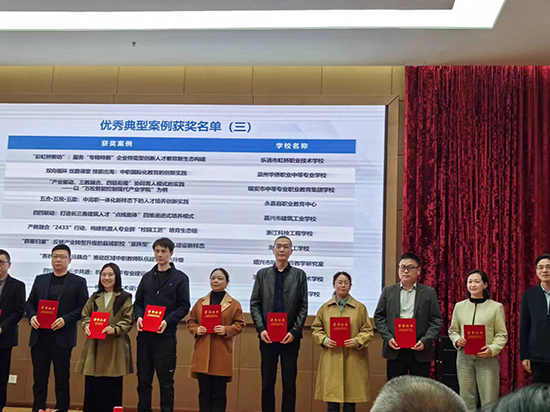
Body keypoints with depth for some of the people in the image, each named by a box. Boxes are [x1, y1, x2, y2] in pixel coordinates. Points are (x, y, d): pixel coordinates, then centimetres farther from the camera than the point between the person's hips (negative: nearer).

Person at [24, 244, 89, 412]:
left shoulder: (78, 282, 2)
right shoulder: (40, 279, 14)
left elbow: (83, 308, -3)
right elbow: (29, 303, 15)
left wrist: (65, 319, -16)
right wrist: (32, 316, -5)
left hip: (62, 338, -3)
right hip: (40, 337, 3)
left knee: (62, 379, 3)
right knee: (39, 377, 7)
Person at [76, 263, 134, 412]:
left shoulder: (125, 297, 2)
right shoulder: (94, 297, 15)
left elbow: (128, 320, -3)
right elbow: (85, 316, 14)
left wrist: (115, 329, -19)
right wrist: (86, 326, -8)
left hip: (114, 348, -3)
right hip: (94, 347, 3)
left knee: (112, 388, 0)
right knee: (92, 387, 3)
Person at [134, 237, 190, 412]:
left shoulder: (180, 278, 2)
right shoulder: (147, 277, 14)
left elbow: (184, 306, -3)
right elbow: (138, 302, 15)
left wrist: (168, 321, -17)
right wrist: (138, 316, -6)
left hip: (166, 335, -4)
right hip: (145, 334, 4)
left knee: (166, 381, 2)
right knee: (143, 379, 9)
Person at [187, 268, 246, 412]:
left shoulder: (234, 304, 4)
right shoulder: (200, 302, 13)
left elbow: (240, 324, 2)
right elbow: (191, 321, 15)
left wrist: (226, 330, -15)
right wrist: (196, 330, -6)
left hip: (222, 354, -2)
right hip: (202, 353, 2)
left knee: (219, 392, 3)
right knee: (204, 392, 6)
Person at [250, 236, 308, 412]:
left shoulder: (299, 275, 5)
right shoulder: (262, 274, 9)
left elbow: (303, 307, 1)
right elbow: (255, 304, 5)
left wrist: (294, 332, -9)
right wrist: (261, 329, -7)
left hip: (290, 337, -1)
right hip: (267, 336, 1)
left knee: (289, 383, 3)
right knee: (267, 383, 6)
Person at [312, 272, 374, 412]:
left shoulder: (360, 307, 6)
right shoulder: (325, 308, 10)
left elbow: (368, 330, 5)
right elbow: (316, 328, 12)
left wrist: (357, 341, -12)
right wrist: (324, 340, -6)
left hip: (353, 360, -1)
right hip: (331, 359, 1)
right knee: (331, 399, 0)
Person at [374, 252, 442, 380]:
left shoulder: (429, 292, 5)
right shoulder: (388, 291, 9)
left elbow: (436, 320, 1)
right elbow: (379, 317, 8)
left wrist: (425, 341, -11)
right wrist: (388, 338, -6)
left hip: (420, 351, -1)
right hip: (395, 350, 1)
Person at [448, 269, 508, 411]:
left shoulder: (496, 307, 0)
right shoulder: (459, 306, 8)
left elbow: (502, 335, 0)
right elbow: (452, 330, 14)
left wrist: (492, 349, -16)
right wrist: (457, 340, -7)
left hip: (487, 359, -2)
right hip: (464, 358, 3)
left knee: (489, 402, -3)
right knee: (466, 399, 7)